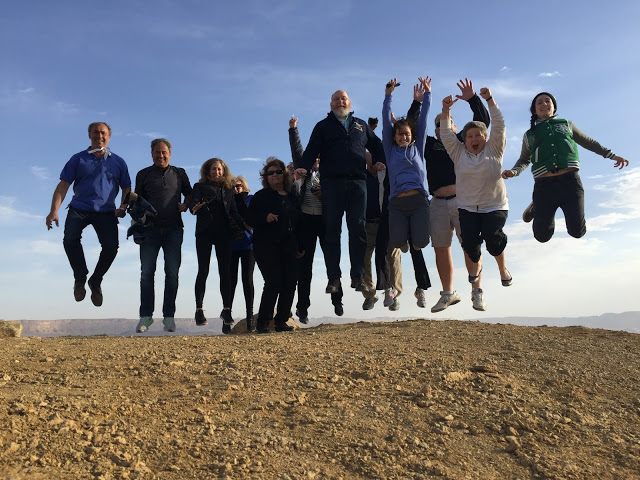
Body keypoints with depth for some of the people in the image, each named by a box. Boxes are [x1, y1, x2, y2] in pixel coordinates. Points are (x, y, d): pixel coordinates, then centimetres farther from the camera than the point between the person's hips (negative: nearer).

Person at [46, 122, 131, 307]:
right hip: (79, 208, 0)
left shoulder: (118, 162, 13)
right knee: (70, 239, -24)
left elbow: (126, 189, 14)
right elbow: (63, 186, 4)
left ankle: (96, 281, 8)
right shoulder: (78, 159, 9)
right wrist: (54, 211, -7)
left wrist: (123, 207, -6)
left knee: (111, 246, -17)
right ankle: (80, 277, 0)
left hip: (106, 211, 0)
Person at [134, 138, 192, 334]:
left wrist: (185, 204, -1)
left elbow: (189, 193, 20)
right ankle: (146, 315, 4)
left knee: (172, 273, -2)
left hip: (173, 229, 0)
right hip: (150, 229, 0)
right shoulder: (143, 175, 13)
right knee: (146, 272, -2)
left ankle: (169, 316, 4)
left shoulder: (179, 173, 14)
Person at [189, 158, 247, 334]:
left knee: (225, 271, -4)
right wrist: (196, 208, -30)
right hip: (204, 233, -2)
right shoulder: (200, 186, 10)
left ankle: (226, 309, -5)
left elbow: (233, 212, 14)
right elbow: (192, 203, -6)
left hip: (223, 233, 2)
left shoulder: (228, 189, 19)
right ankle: (199, 309, 3)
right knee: (203, 270, -5)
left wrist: (245, 225, -2)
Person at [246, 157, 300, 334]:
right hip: (267, 246, -5)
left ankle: (281, 321, 11)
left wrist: (300, 246, 14)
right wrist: (265, 217, -21)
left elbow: (298, 222, 21)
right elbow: (250, 218, -2)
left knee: (290, 283, -1)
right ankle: (263, 322, -1)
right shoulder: (261, 196, 4)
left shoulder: (292, 197, 17)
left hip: (288, 247, 5)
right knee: (274, 282, -13)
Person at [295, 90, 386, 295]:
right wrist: (302, 167, -12)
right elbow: (311, 150, 7)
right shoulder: (323, 126, 19)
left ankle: (357, 276, -6)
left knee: (358, 228, -7)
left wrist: (379, 161, 8)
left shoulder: (361, 125, 25)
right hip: (331, 182, -1)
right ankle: (333, 277, -4)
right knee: (331, 229, -6)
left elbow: (376, 145, 29)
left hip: (357, 182, 1)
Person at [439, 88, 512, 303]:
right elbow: (446, 133, 3)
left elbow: (499, 126, -4)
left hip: (495, 206, -1)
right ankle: (476, 262, 20)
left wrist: (490, 100, -10)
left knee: (492, 236, -23)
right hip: (467, 207, 2)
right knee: (469, 239, -17)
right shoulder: (458, 152, 10)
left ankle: (502, 266, 9)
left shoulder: (494, 149, 6)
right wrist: (446, 110, -7)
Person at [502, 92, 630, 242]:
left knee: (577, 232, -8)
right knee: (542, 236, 0)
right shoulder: (529, 135, 18)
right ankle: (536, 208, 32)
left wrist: (612, 155, 22)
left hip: (570, 181, 1)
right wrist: (513, 171, 2)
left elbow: (588, 142, 28)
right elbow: (524, 159, 24)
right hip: (544, 185, 0)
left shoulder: (567, 124, 20)